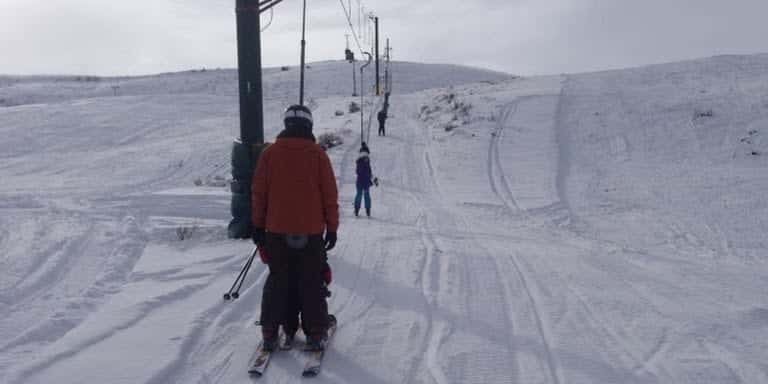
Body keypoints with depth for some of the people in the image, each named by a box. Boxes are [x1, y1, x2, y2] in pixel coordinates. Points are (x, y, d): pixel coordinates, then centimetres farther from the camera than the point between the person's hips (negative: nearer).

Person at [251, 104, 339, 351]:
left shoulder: (269, 153, 0)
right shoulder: (318, 154, -3)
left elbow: (258, 192, 3)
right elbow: (330, 194, -2)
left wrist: (258, 225, 11)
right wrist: (332, 227, 5)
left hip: (277, 230, 1)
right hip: (311, 231, -1)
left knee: (277, 280, 13)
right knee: (311, 284, 8)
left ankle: (270, 333, 14)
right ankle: (315, 334, 9)